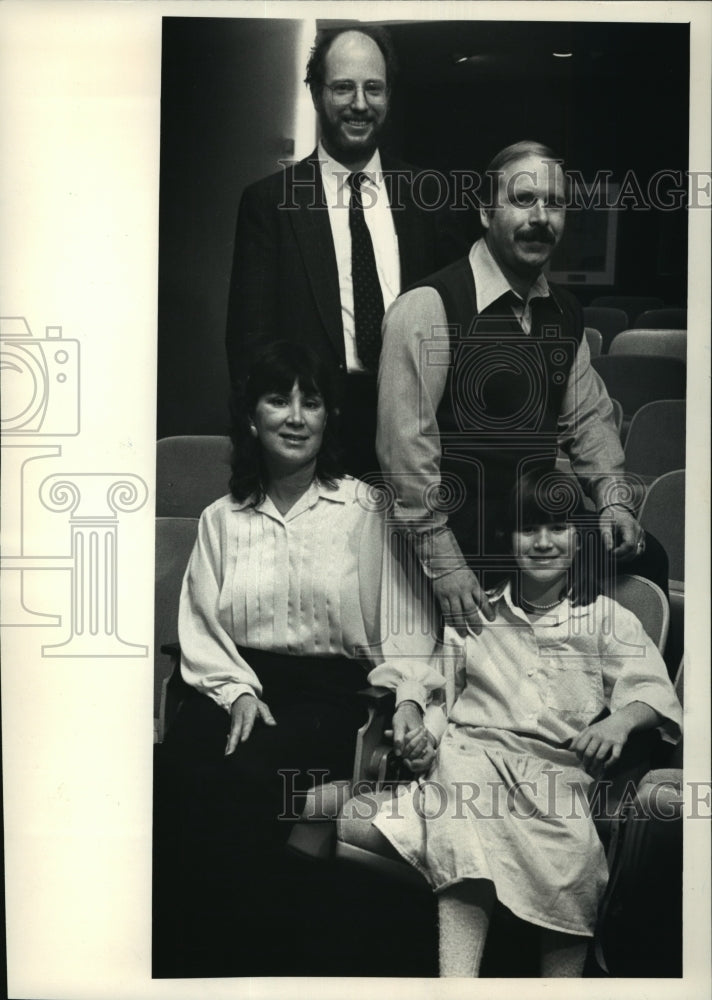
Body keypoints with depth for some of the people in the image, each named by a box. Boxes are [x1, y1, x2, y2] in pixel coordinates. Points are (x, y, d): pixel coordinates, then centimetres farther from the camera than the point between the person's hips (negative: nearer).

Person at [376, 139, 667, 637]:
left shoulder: (566, 312, 10)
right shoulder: (429, 307, -14)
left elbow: (589, 416, 14)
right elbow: (406, 441, -18)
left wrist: (614, 498, -4)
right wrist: (445, 562, -20)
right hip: (464, 535, -7)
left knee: (645, 558, -4)